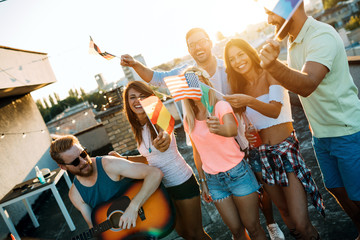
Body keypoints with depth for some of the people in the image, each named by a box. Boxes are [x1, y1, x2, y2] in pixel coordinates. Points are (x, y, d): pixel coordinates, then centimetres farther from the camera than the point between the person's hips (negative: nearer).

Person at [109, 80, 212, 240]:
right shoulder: (138, 128, 3)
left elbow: (166, 135, -40)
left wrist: (164, 138, -62)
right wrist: (123, 158, 5)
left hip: (182, 182, -7)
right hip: (162, 186, 7)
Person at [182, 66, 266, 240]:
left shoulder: (221, 106, -12)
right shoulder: (188, 121, 1)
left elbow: (232, 129, -34)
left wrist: (220, 129, -56)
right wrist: (203, 182, 12)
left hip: (237, 173, -3)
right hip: (213, 180, 4)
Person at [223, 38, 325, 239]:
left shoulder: (270, 75, -4)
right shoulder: (240, 87, 9)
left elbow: (275, 110, -20)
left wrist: (248, 101, -35)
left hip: (286, 149, -4)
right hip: (261, 154, 5)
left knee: (302, 223, -9)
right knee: (284, 211, 16)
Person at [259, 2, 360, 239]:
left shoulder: (322, 35, -24)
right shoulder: (293, 40, 4)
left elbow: (307, 85, -41)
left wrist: (274, 66, -58)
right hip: (320, 134, 8)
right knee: (336, 189, 20)